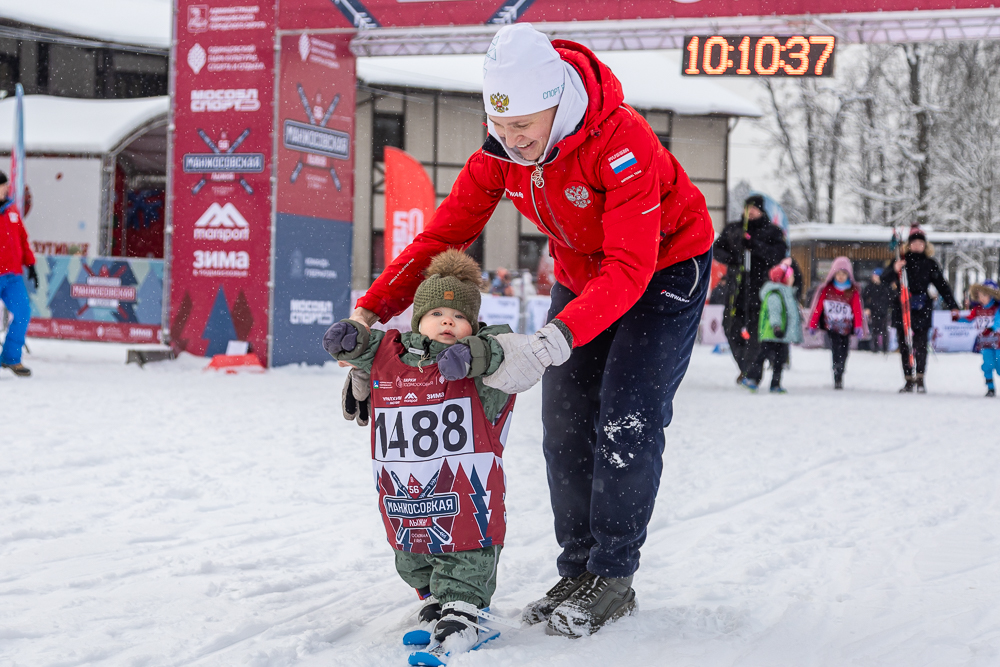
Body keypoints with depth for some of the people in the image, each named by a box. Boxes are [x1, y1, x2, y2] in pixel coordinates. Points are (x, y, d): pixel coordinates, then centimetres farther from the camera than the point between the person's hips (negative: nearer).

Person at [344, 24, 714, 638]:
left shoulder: (621, 141, -38)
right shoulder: (501, 151, -18)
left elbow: (630, 269, -42)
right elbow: (443, 235, -13)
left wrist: (550, 344, -54)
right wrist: (370, 311, -25)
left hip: (665, 269, -6)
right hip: (582, 276, 6)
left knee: (626, 419, -13)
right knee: (566, 424, 1)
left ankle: (613, 579, -2)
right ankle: (577, 572, 11)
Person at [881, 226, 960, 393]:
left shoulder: (929, 264, 7)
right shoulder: (901, 260, 3)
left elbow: (942, 284, 10)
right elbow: (885, 279, -6)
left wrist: (952, 306, 3)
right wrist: (894, 269, -28)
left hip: (921, 309, 0)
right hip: (902, 309, 0)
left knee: (921, 345, -10)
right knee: (904, 346, 4)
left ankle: (920, 379, -1)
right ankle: (909, 381, 12)